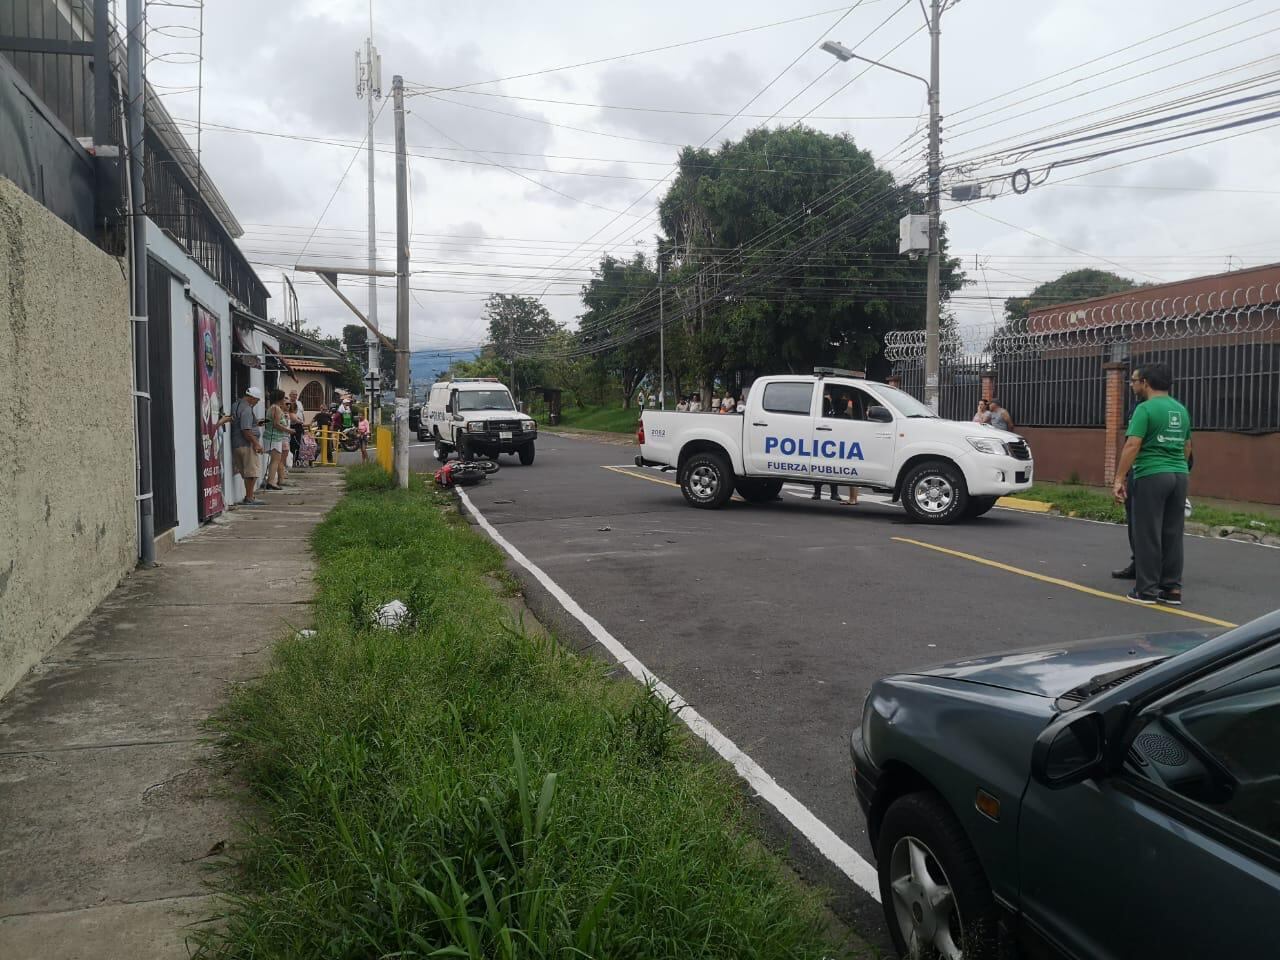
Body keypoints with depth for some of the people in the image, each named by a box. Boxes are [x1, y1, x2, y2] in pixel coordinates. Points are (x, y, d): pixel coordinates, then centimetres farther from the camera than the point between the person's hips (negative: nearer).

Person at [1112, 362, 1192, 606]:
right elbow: (1187, 446, 22)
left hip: (1151, 476, -7)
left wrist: (1119, 479, -15)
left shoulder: (1145, 409, -9)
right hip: (1179, 475, 7)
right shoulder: (1181, 410, 15)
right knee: (1173, 535, 10)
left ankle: (1146, 590, 1)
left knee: (1147, 535, -2)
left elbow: (1132, 445, -16)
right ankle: (1173, 589, 13)